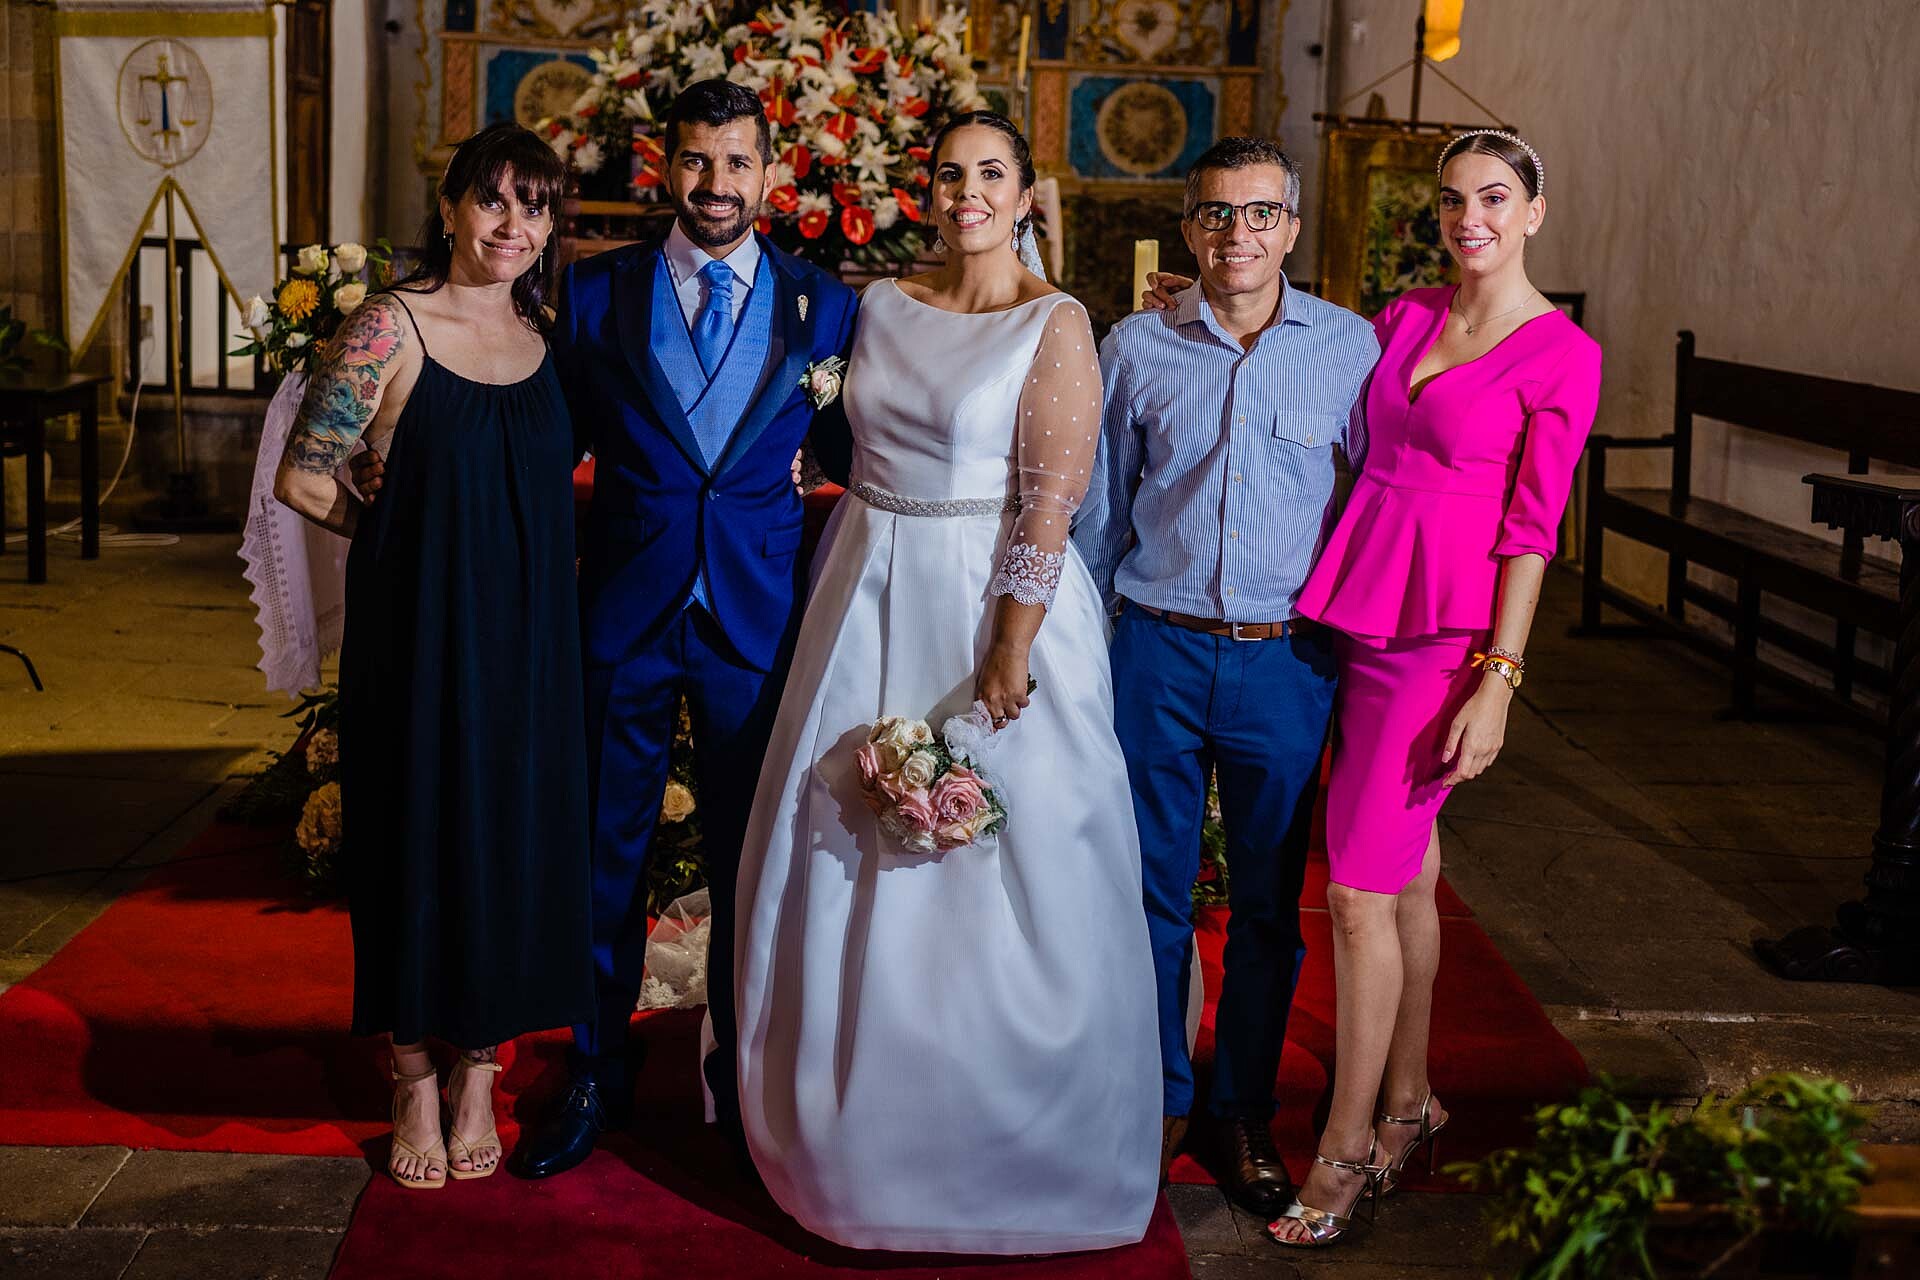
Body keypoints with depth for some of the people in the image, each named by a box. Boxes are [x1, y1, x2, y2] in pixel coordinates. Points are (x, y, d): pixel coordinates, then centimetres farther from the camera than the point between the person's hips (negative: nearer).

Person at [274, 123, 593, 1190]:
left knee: (516, 829, 8)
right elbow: (304, 479, -8)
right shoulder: (394, 324, -8)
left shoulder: (548, 338, 7)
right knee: (418, 826, 5)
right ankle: (416, 1083, 21)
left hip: (528, 633, 4)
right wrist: (421, 535, 0)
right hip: (419, 624, -4)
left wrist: (521, 547, 3)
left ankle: (479, 1076, 23)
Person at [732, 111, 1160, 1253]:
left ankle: (1004, 1151, 21)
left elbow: (1051, 504, -15)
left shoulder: (1055, 325, -8)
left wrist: (1009, 654, -20)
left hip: (996, 600, -5)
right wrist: (841, 590, 8)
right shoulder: (885, 307, 8)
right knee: (854, 861, 12)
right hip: (874, 602, 6)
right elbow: (864, 457, 14)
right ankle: (861, 1125, 31)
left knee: (995, 877, 2)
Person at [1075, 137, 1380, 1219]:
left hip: (1285, 657, 0)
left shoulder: (1350, 347, 0)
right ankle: (1158, 1098, 27)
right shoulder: (1136, 348, 3)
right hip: (1157, 650, 1)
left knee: (1269, 904, 10)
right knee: (1153, 889, 9)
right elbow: (1100, 510, 10)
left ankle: (1246, 1112, 27)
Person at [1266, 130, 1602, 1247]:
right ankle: (1410, 1101, 30)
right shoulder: (1405, 317, 11)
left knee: (1359, 890, -6)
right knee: (1408, 873, 15)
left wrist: (1497, 681, -13)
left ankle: (1347, 1149, 7)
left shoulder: (1562, 355, -6)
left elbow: (1532, 529, -9)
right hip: (1361, 609, 6)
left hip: (1446, 631, -6)